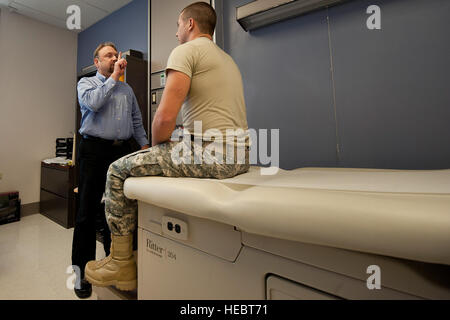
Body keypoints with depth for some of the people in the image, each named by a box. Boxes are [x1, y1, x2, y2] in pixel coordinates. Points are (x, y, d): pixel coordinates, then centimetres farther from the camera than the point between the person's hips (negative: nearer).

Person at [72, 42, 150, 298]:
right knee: (88, 212, 0)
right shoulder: (86, 83, 10)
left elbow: (136, 120, 18)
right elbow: (93, 102, -14)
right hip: (95, 150, -3)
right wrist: (114, 77, -5)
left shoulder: (127, 89, 21)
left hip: (123, 151, 4)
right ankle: (81, 271, 15)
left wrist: (144, 144, 6)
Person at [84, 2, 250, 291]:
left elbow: (166, 116, -15)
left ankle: (122, 266, 13)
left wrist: (156, 145, 7)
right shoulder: (228, 59, 26)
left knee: (119, 170, 3)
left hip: (210, 154, -10)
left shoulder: (185, 50, -2)